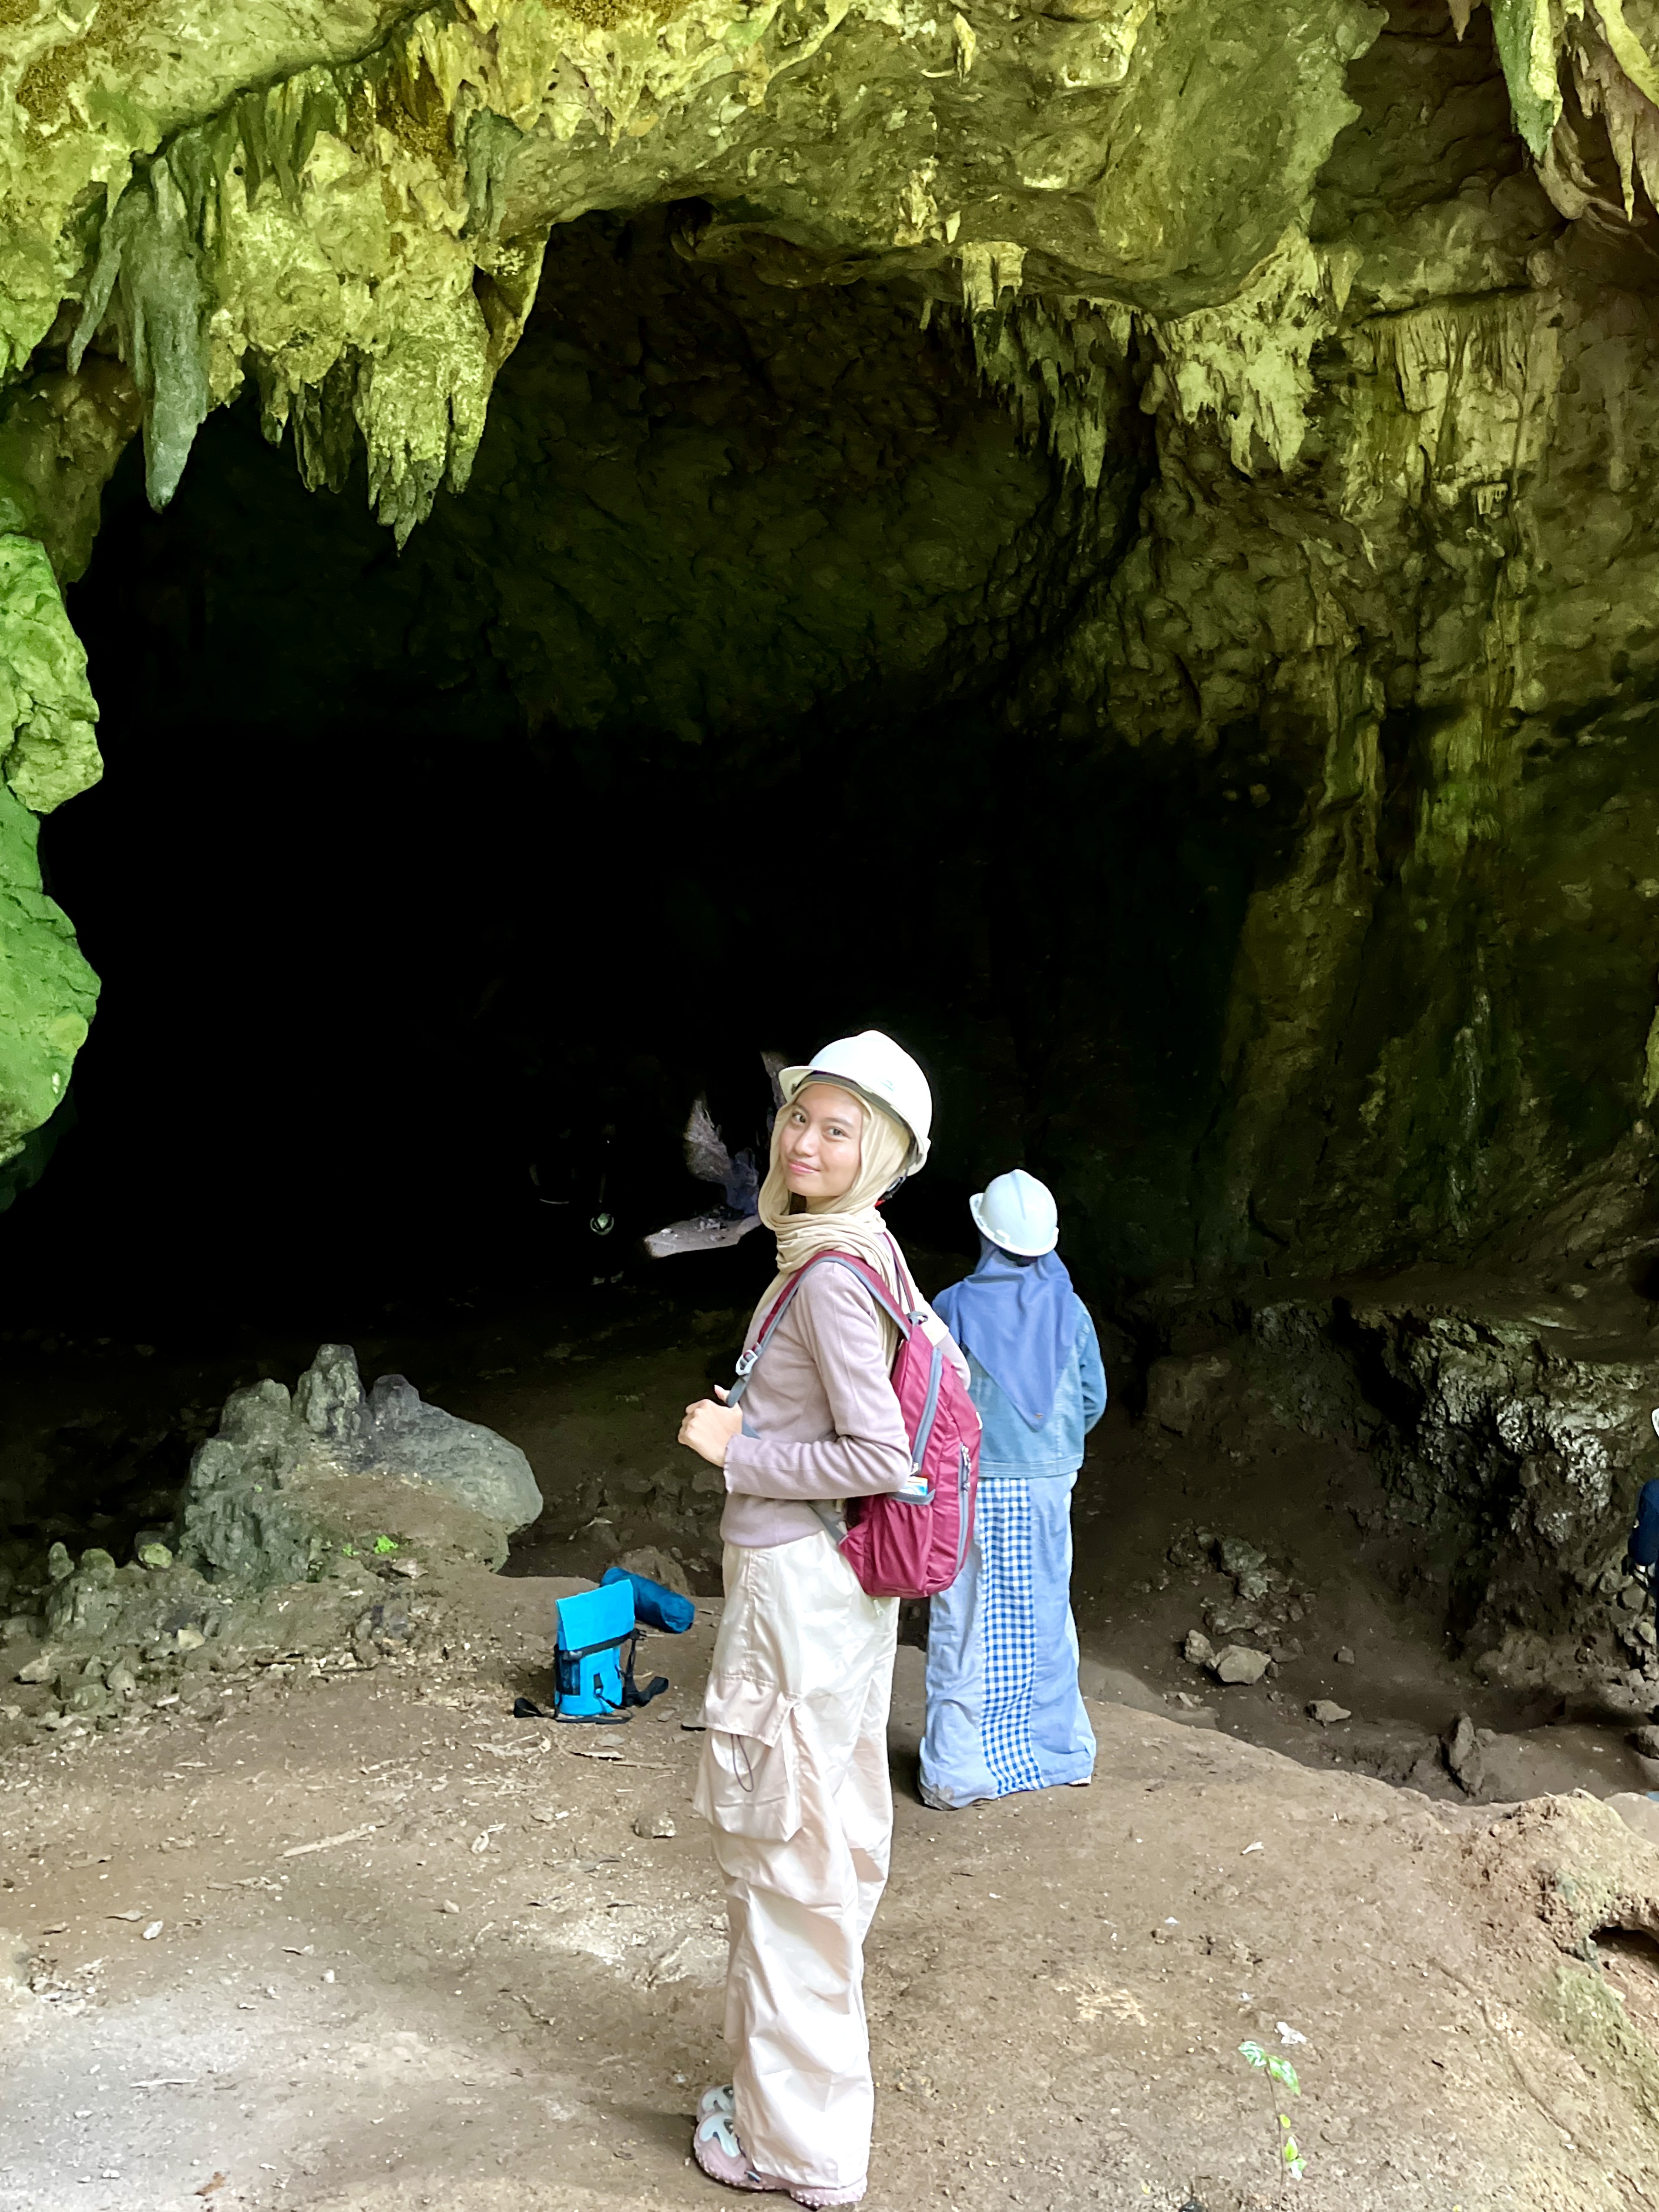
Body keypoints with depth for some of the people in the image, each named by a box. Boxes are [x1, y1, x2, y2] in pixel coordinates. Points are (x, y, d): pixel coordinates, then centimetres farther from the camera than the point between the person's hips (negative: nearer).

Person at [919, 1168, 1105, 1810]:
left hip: (971, 1485, -3)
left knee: (965, 1627, 5)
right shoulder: (1068, 1309, -4)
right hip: (1049, 1486, 3)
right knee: (1044, 1621, 17)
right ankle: (1058, 1750, 29)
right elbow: (1093, 1399, 3)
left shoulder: (954, 1308, -12)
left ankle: (957, 1771, 8)